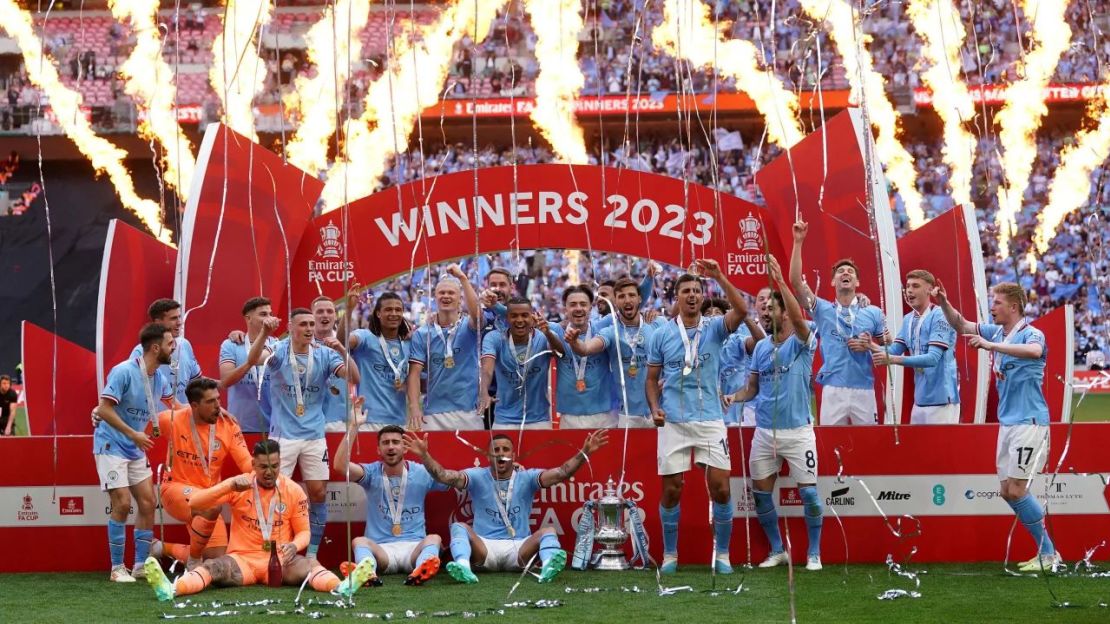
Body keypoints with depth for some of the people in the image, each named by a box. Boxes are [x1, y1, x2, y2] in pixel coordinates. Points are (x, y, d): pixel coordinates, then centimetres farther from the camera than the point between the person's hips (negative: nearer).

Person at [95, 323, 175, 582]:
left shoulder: (160, 377, 3)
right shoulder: (124, 371, -20)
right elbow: (104, 410, -22)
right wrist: (133, 434, -24)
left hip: (136, 449, 8)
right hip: (111, 445, -8)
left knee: (148, 502, 4)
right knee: (122, 503, -12)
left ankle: (141, 564, 15)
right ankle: (117, 568, -1)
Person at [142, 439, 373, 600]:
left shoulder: (294, 491, 2)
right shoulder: (239, 486, 0)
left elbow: (304, 531, 6)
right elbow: (194, 503, -7)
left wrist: (294, 545, -20)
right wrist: (229, 486, -22)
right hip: (242, 558, 0)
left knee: (309, 564, -31)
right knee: (213, 567, -32)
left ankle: (343, 587, -61)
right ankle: (171, 589, -60)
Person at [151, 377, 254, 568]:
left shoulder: (228, 425, -9)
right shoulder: (173, 420, -13)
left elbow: (247, 464, -12)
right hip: (176, 488, -4)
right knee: (212, 506, -38)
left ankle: (164, 548, 26)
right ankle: (193, 563, -14)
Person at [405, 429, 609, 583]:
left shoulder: (527, 478, 6)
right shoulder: (477, 477, 5)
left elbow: (560, 473, -8)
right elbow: (445, 476, -10)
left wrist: (584, 453, -23)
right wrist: (424, 455, -26)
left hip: (519, 548, 0)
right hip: (484, 548, 0)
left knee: (548, 531, -23)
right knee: (459, 527, -23)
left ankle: (548, 566, -57)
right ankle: (463, 567, -54)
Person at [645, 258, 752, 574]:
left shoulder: (714, 328, 3)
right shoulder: (661, 335, 6)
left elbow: (741, 310, -16)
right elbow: (652, 378, 11)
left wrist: (719, 277, -23)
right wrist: (655, 408, -6)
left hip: (710, 420, 0)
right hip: (673, 423, 0)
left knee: (721, 488, -5)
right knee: (671, 491, 3)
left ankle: (722, 554, 9)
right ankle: (670, 555, 17)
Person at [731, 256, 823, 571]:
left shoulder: (802, 343, -6)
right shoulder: (761, 347, 9)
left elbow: (799, 318, -28)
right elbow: (752, 388, 13)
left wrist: (780, 279, -34)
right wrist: (732, 398, -8)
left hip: (798, 431, -5)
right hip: (764, 431, 5)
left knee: (809, 492, -3)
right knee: (761, 493, 6)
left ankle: (814, 553, 11)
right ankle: (777, 550, 22)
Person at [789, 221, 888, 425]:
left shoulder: (873, 313, 10)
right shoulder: (823, 310, 8)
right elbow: (796, 281, -3)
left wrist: (870, 346, -8)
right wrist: (798, 242, -9)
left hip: (864, 390, 1)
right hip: (833, 390, -1)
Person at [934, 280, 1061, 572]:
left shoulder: (1031, 334, -12)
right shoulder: (996, 332, 10)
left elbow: (1035, 351, -35)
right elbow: (961, 325, 15)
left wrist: (991, 345, -39)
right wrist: (944, 303, -4)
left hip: (1029, 422, -8)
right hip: (1007, 423, 8)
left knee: (1016, 490, -12)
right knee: (1007, 491, 7)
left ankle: (1049, 554, -2)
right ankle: (1046, 551, 15)